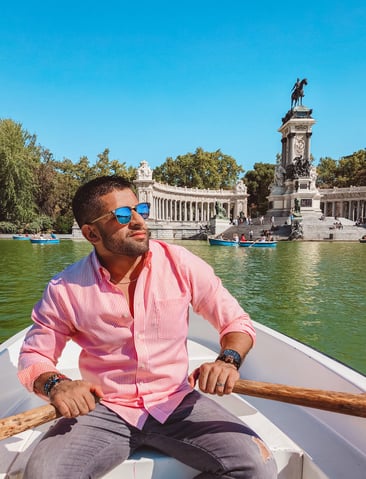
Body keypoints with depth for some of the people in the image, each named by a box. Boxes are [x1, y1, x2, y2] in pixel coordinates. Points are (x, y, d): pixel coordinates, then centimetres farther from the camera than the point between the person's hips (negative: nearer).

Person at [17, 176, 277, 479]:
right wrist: (56, 384, -18)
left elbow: (236, 322, 1)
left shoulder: (181, 264, -8)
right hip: (103, 412, 0)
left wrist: (228, 360, -20)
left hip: (178, 404, 1)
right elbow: (33, 356, 4)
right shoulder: (65, 290, -8)